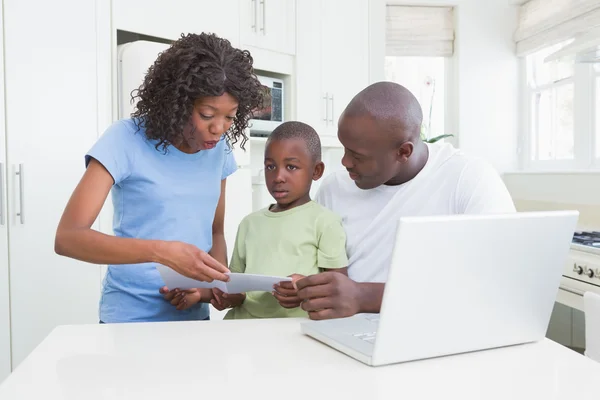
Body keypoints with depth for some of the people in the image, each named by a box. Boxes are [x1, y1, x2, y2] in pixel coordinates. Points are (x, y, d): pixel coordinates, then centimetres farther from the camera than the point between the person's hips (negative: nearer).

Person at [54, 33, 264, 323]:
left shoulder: (219, 149, -2)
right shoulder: (126, 139, -15)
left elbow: (215, 232, 7)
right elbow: (68, 237, -21)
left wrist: (213, 283, -13)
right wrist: (163, 252, -33)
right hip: (130, 317, -4)